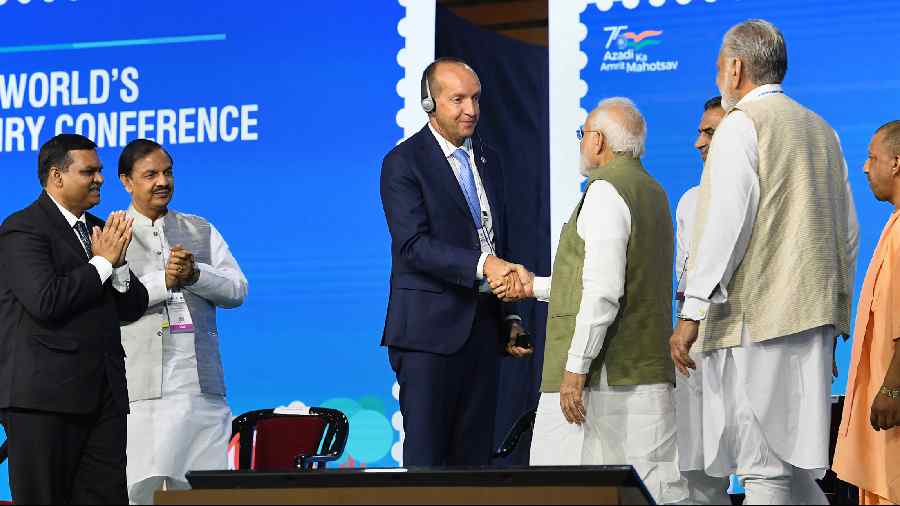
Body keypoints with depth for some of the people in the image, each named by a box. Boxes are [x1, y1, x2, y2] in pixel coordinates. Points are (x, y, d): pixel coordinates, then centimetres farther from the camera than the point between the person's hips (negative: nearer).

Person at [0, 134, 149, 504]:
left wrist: (117, 263, -3)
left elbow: (132, 307, 15)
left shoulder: (100, 230, 18)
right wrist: (102, 263, -11)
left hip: (104, 396, 7)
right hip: (45, 395, -7)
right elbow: (47, 302, -20)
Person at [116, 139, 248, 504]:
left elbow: (237, 290, 11)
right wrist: (163, 280, -14)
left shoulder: (201, 231, 20)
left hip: (200, 384, 4)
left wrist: (194, 274, -6)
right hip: (139, 387, -4)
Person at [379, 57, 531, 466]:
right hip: (430, 331, -7)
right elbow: (413, 244, -18)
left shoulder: (488, 160, 16)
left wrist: (509, 316, 17)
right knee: (426, 456, -6)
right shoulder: (403, 163, -7)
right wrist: (482, 264, -28)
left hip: (483, 328, 7)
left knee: (475, 455, 7)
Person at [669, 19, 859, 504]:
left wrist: (691, 312, -15)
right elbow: (847, 233, 20)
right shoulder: (821, 130, 19)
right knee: (795, 465, 12)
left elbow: (725, 222, -14)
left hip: (756, 318, -8)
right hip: (812, 316, 8)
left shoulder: (740, 124, -5)